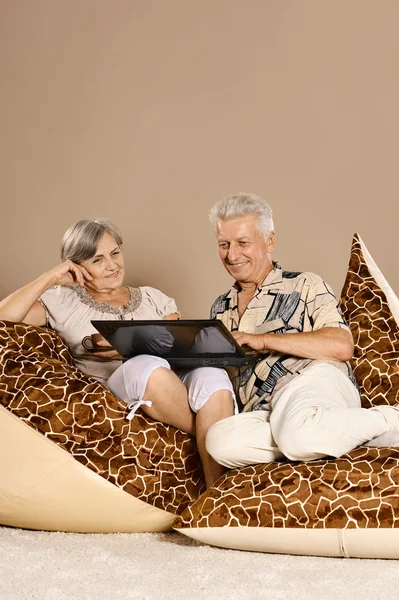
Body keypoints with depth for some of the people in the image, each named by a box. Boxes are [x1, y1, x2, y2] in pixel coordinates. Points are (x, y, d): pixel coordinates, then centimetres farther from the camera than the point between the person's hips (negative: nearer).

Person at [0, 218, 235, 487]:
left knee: (212, 375, -33)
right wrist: (51, 278, -1)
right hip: (112, 391, -3)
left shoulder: (152, 297, 23)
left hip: (177, 381, 3)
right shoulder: (63, 302, 14)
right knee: (149, 367, -38)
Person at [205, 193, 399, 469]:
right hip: (261, 412, 4)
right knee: (219, 439, -33)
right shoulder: (221, 308, 28)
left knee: (294, 431, -41)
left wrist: (264, 340, -9)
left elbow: (342, 346, -5)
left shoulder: (305, 286, 12)